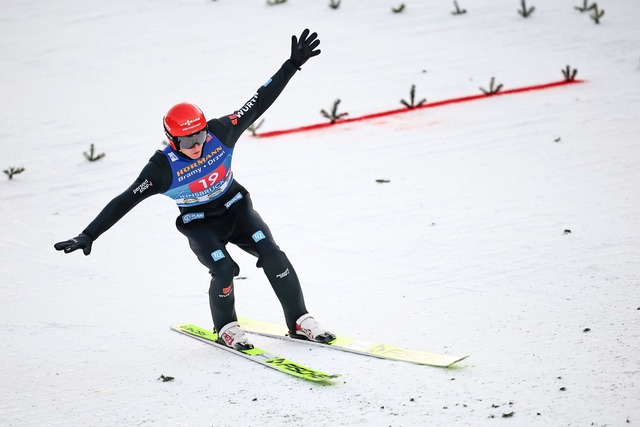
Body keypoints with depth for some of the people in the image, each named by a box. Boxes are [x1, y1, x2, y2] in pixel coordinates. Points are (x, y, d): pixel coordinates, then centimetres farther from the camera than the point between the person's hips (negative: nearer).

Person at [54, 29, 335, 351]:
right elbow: (124, 202, -27)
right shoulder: (163, 167, -27)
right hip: (200, 224, -3)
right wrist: (89, 236, -33)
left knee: (271, 253, -16)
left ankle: (300, 321, -2)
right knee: (224, 269, -25)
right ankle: (226, 328, 4)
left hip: (235, 206, 3)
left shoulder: (220, 133, -20)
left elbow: (259, 102, -13)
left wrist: (292, 65, -15)